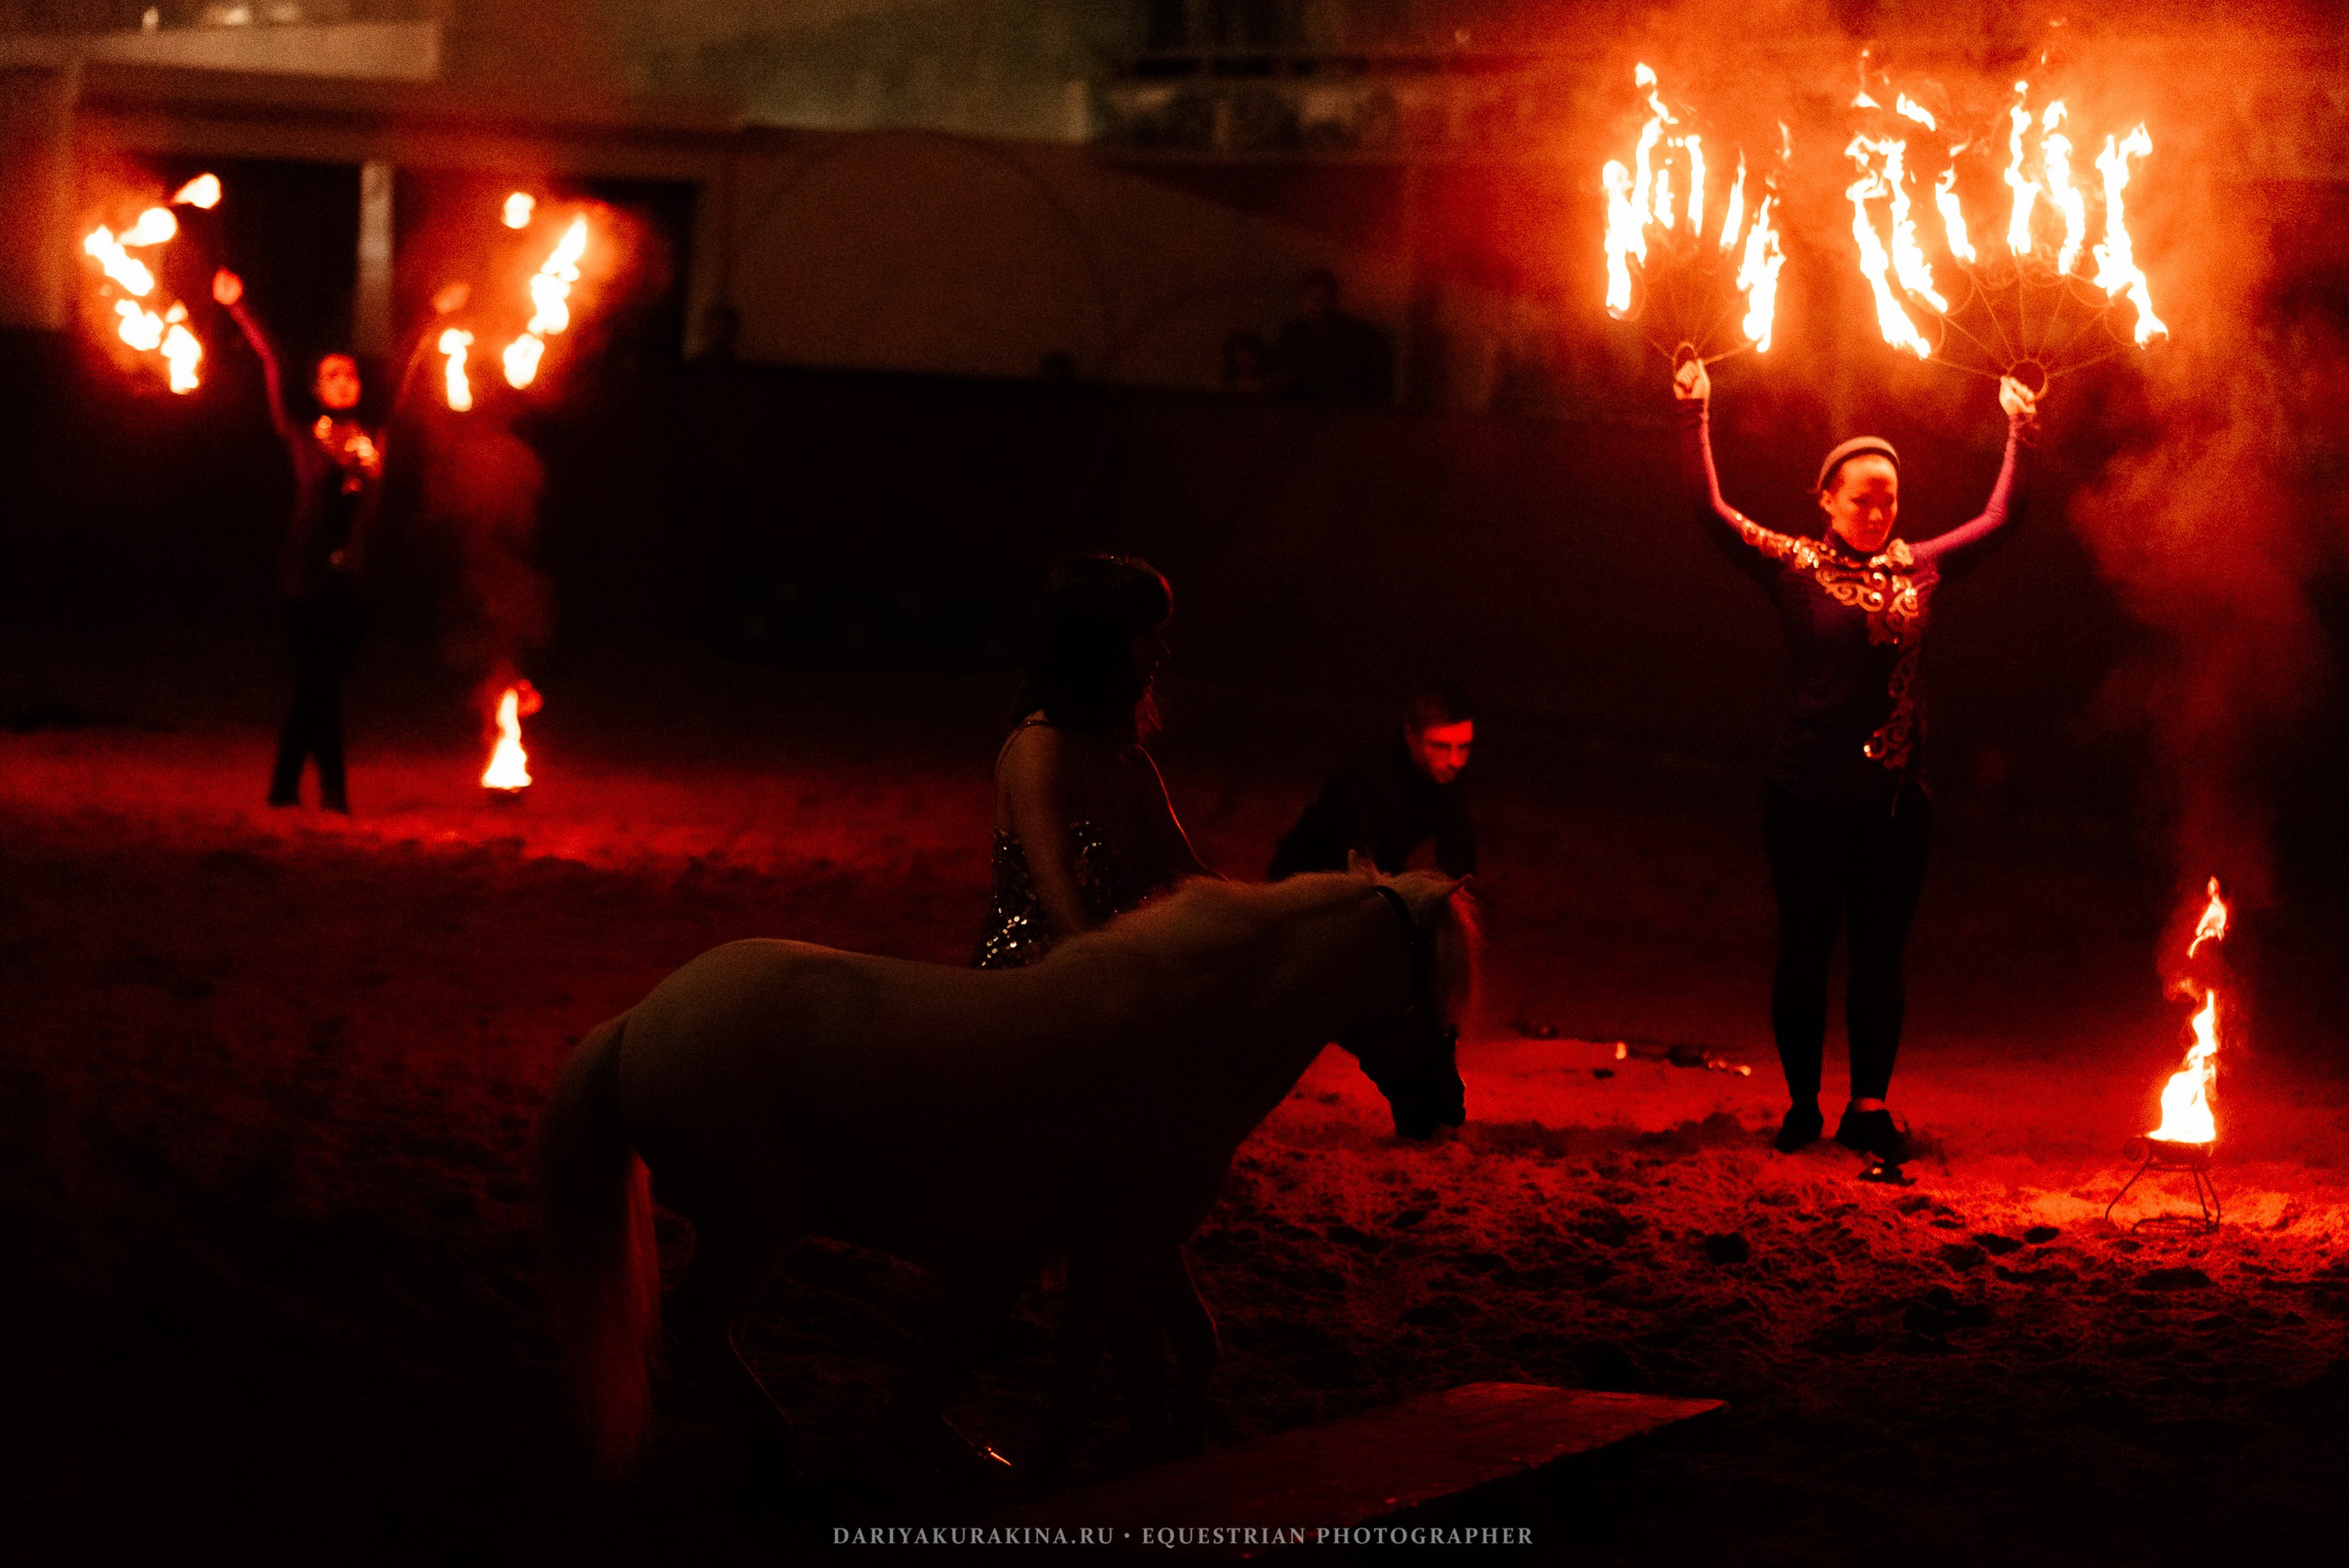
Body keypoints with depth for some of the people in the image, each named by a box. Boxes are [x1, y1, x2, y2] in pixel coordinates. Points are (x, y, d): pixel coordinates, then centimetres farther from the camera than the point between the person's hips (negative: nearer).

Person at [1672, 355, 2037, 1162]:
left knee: (1880, 953, 6)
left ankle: (1869, 1108, 15)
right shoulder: (1795, 566, -2)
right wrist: (1694, 417, -13)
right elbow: (1712, 510, -10)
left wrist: (2018, 433, 18)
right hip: (1808, 795, -3)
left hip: (1895, 799, 3)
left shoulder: (1918, 567, 8)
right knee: (1805, 949, 6)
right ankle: (1801, 1104, 17)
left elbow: (1998, 519, 19)